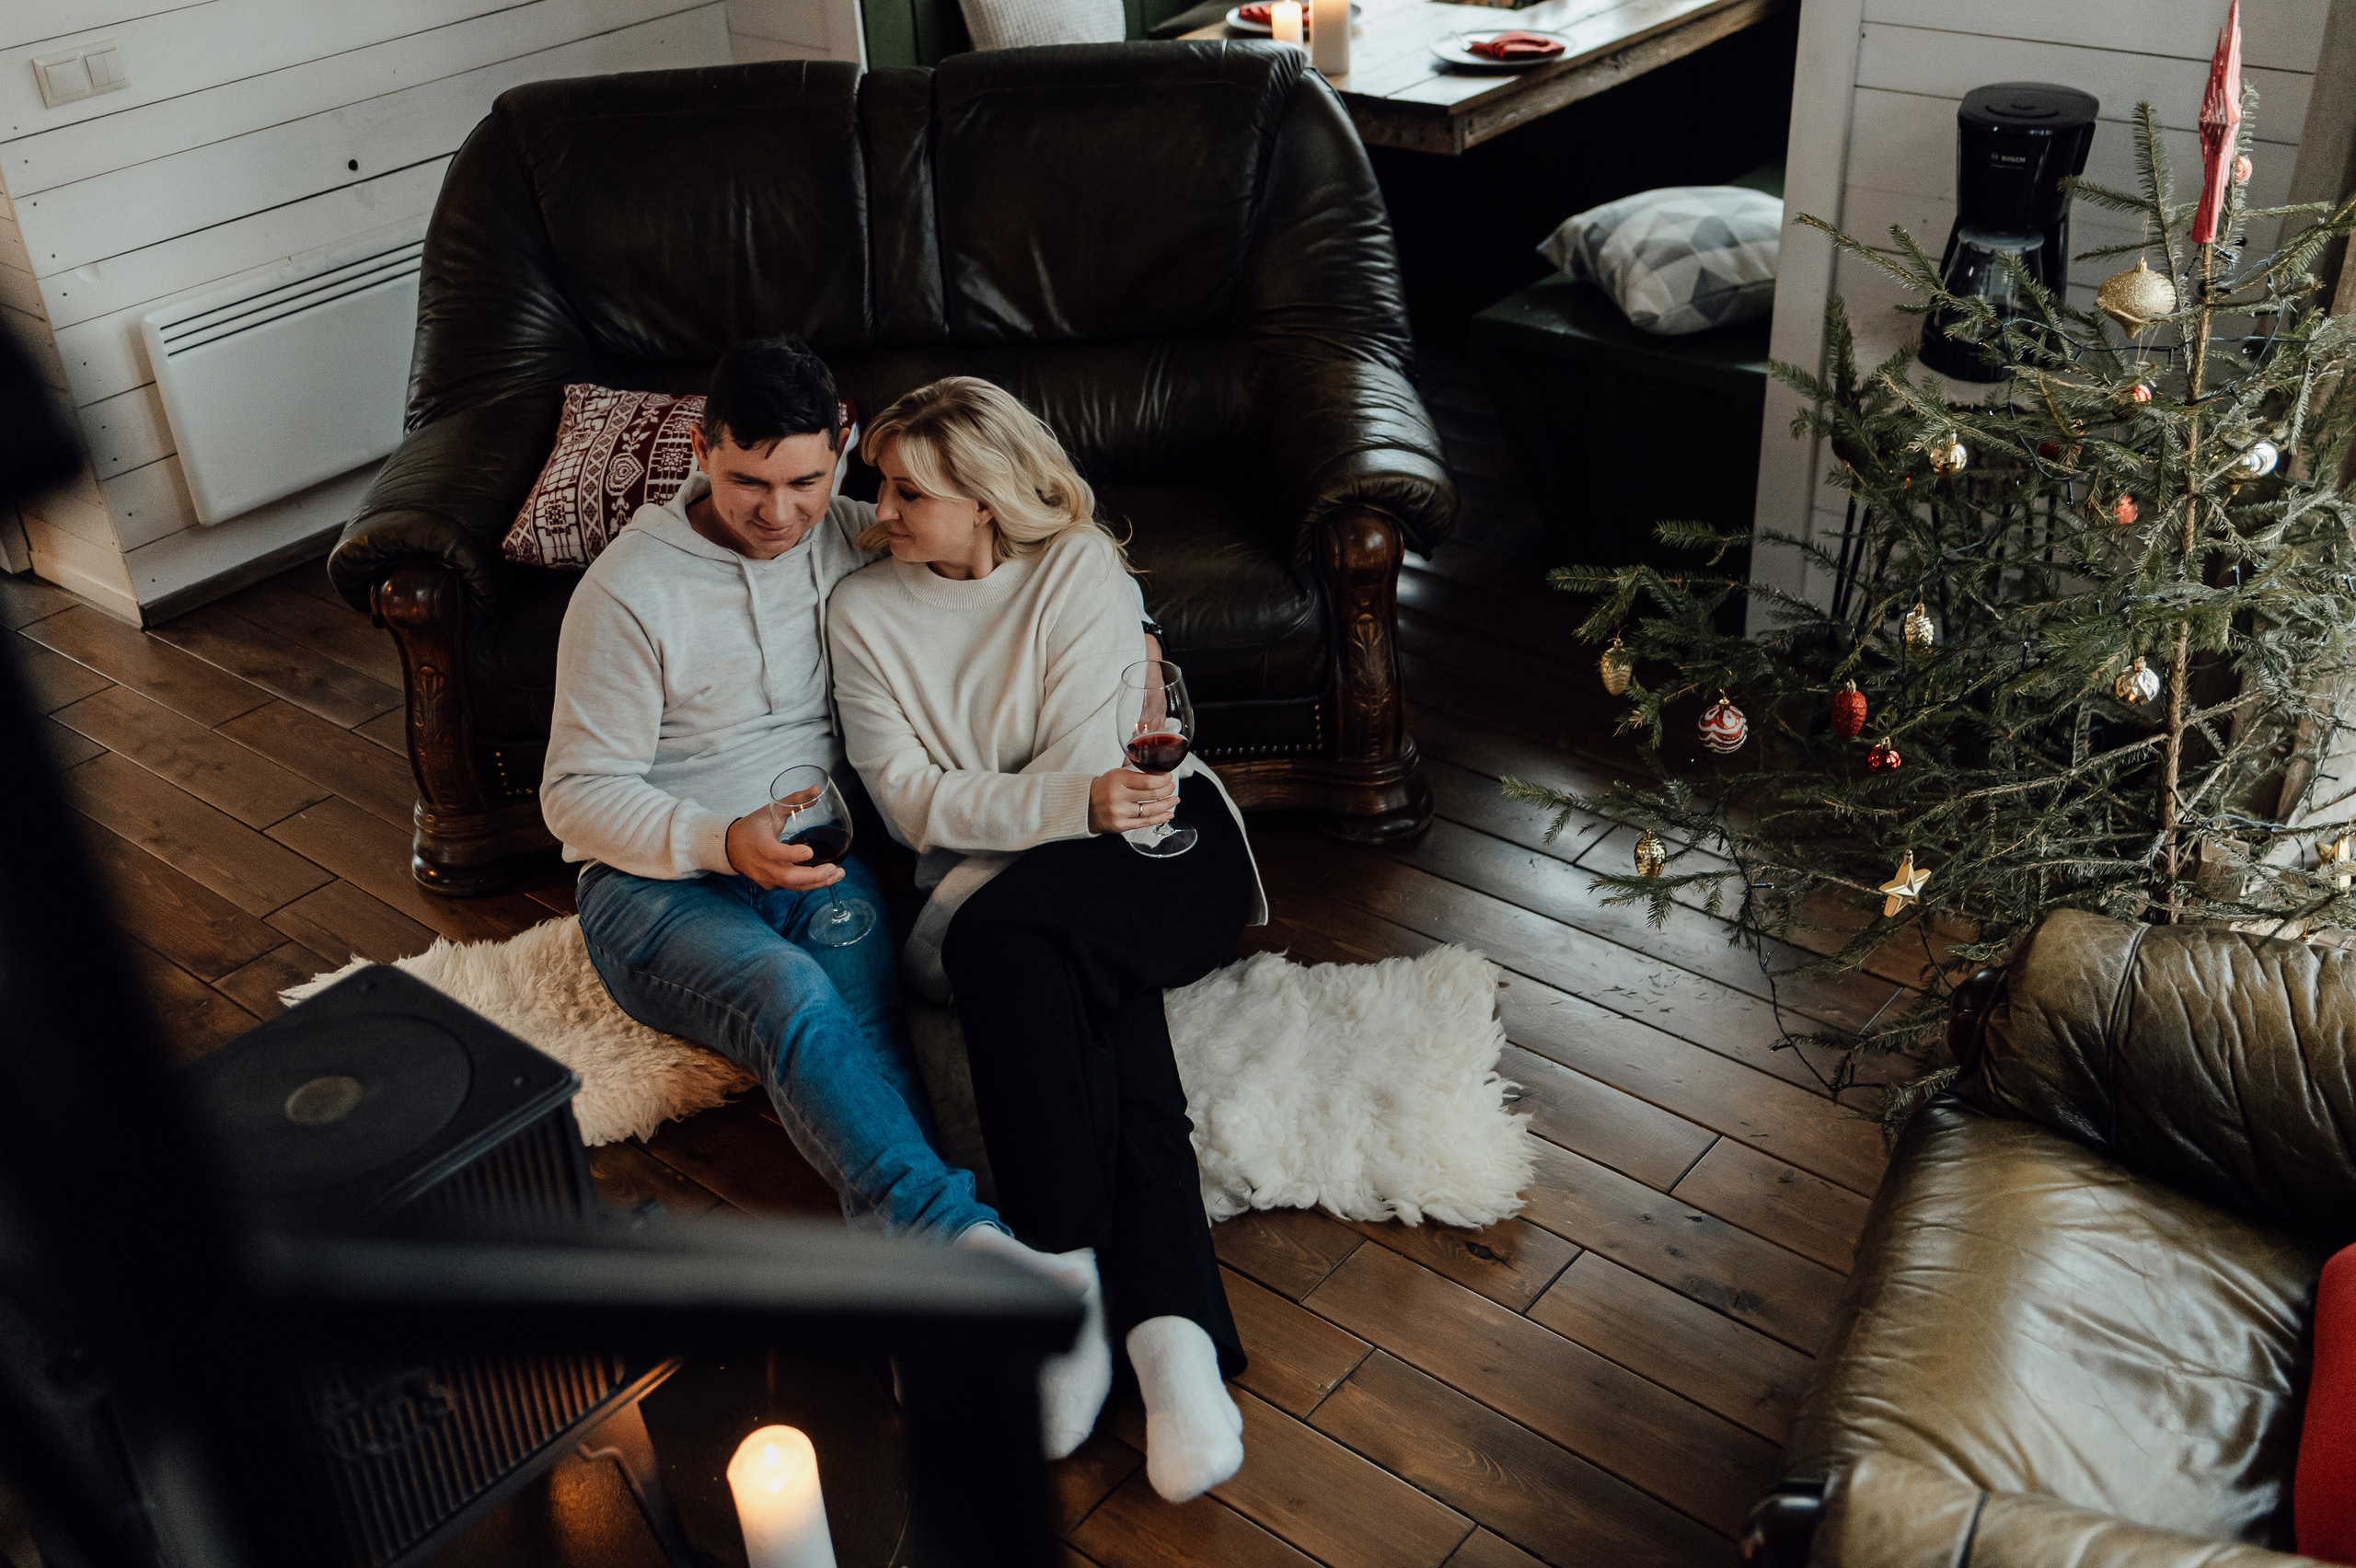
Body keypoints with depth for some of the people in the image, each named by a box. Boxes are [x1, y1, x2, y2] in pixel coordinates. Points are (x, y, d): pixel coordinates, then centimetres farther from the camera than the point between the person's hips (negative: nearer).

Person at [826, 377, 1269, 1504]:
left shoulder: (1081, 568, -2)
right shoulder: (862, 611, 5)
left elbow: (1085, 762, -9)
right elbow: (916, 806, -6)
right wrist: (1077, 805, -20)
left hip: (1162, 846, -2)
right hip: (994, 893, 2)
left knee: (1008, 935, -34)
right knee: (1100, 995, -32)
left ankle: (1061, 1289, -32)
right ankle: (1169, 1325, -39)